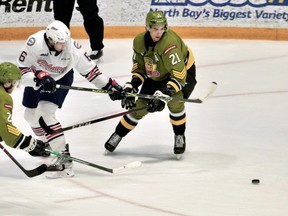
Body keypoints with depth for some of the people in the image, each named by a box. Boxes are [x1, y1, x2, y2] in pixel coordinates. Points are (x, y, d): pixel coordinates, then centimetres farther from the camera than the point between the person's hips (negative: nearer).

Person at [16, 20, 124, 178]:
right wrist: (39, 78, -46)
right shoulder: (35, 43, -33)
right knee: (30, 114, 16)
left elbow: (89, 69, -18)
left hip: (61, 79, -3)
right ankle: (47, 142, 45)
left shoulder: (72, 48, -30)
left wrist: (110, 86, -18)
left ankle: (64, 157, -26)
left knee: (45, 113, -23)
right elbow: (21, 69, -30)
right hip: (37, 76, 3)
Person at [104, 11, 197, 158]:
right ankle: (118, 135, 22)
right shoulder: (139, 42, -17)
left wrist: (163, 94, -48)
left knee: (175, 102, -29)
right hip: (156, 77, 5)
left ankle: (179, 137, -4)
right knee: (140, 107, 1)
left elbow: (179, 75, -42)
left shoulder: (169, 43, -38)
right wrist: (132, 85, -16)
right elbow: (139, 67, -1)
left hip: (183, 70, -5)